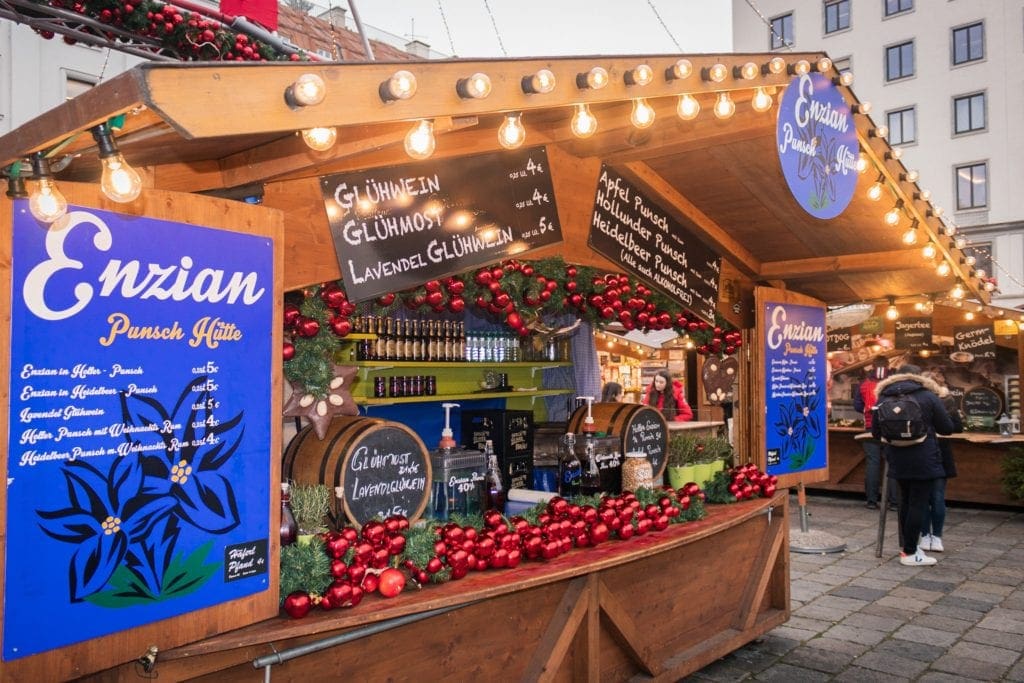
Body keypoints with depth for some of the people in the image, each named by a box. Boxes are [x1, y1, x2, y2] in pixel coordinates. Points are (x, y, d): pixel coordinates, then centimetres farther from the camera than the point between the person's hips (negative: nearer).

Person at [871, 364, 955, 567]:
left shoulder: (883, 398, 5)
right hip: (923, 460, -4)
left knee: (906, 501, 17)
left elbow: (875, 432, 10)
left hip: (897, 460, 4)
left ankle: (908, 545, 26)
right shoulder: (928, 396, -4)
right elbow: (947, 428, -1)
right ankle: (910, 553, 2)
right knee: (919, 503, 1)